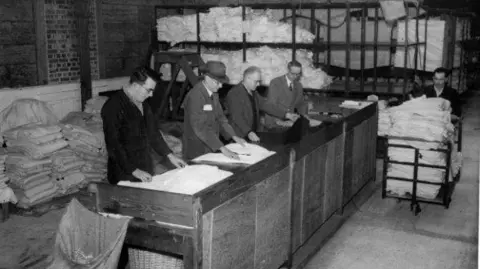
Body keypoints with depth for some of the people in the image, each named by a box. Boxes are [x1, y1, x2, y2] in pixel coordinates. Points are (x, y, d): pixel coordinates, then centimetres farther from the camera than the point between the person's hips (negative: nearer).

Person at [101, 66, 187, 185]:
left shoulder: (143, 104, 12)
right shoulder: (113, 107, -15)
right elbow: (113, 145, -19)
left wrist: (170, 155, 14)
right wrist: (134, 171, -22)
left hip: (148, 168, 8)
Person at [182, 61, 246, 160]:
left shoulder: (214, 94, 6)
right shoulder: (195, 96, -22)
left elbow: (220, 117, 13)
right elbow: (200, 128, -28)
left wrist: (234, 136, -1)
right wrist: (222, 148, -32)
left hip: (211, 148, 8)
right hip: (197, 152, -8)